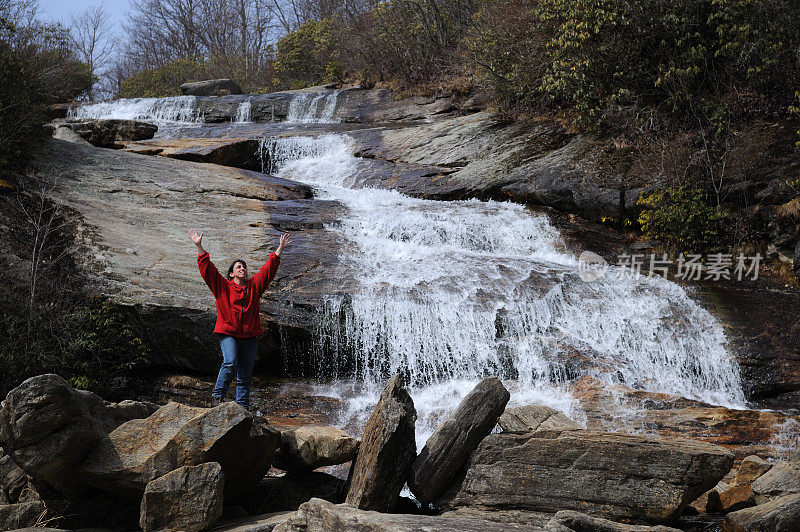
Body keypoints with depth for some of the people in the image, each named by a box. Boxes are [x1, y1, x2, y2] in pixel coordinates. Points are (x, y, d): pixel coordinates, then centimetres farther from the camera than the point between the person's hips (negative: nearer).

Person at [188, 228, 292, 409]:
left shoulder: (254, 285, 12)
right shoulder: (223, 286, 5)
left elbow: (269, 268, 14)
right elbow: (207, 268, 0)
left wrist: (280, 249, 12)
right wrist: (199, 247, -7)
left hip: (249, 335, 3)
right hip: (228, 333, -3)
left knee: (245, 374, 5)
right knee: (230, 363, -24)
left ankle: (243, 406, 11)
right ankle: (217, 396, -7)